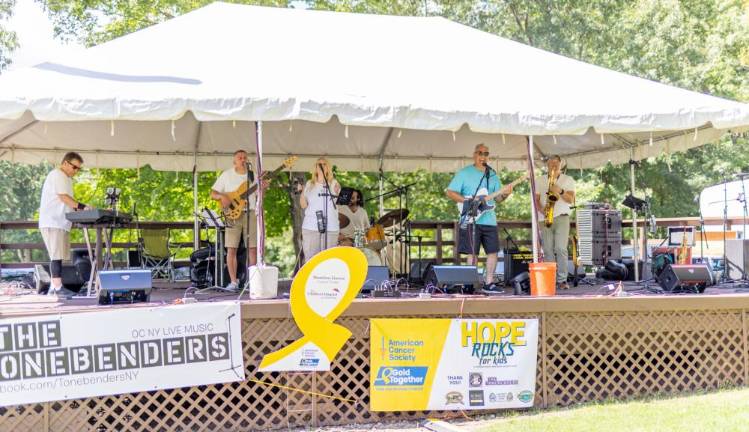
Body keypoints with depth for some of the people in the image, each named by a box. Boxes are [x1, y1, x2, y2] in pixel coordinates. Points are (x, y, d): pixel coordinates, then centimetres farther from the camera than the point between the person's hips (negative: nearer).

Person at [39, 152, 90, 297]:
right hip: (53, 223, -10)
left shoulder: (66, 178, 21)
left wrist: (78, 209, 5)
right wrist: (82, 206, -27)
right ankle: (58, 288, -13)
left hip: (60, 223, 10)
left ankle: (53, 287, 10)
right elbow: (64, 198, -20)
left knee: (57, 256, 8)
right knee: (57, 255, -12)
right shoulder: (57, 175, -9)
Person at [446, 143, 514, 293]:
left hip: (489, 220, 5)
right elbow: (450, 192, -6)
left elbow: (497, 198, 16)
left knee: (493, 251, 3)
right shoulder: (464, 173, -1)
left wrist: (504, 195, -8)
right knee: (473, 253, -4)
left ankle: (488, 283, 13)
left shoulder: (492, 175, 15)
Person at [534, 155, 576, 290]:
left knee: (561, 248, -12)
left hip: (562, 217, -2)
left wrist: (560, 191, -17)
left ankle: (562, 280, -10)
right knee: (548, 250, -1)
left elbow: (571, 200, 1)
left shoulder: (568, 180, 10)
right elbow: (535, 199, 10)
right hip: (545, 218, 2)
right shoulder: (539, 180, 14)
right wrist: (541, 209, -10)